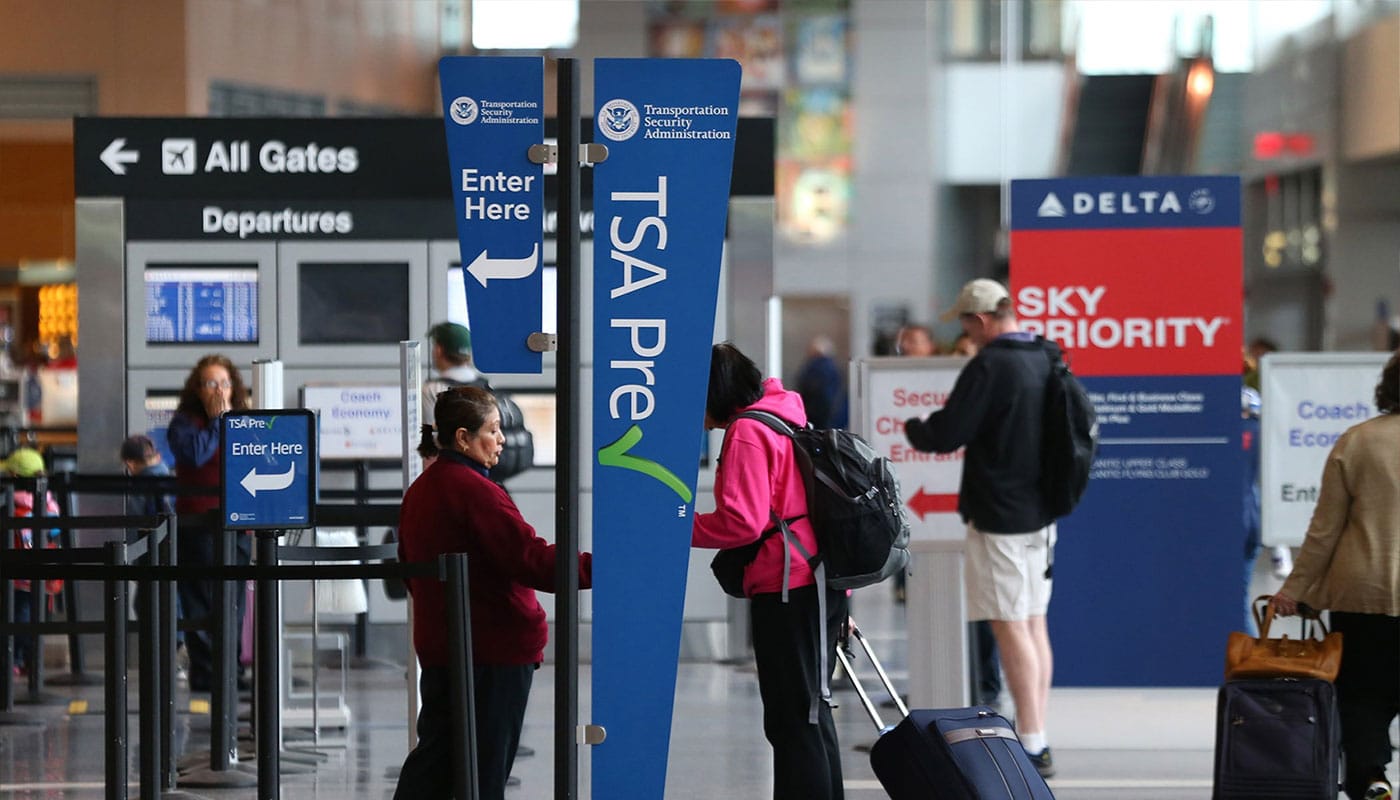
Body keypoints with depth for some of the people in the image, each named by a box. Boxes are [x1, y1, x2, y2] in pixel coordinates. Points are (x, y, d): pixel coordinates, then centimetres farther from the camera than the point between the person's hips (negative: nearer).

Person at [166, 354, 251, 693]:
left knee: (233, 600, 7)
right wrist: (216, 420, -9)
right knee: (201, 602, -4)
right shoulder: (184, 422, 2)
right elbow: (195, 454, -17)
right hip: (198, 522, -5)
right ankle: (205, 674, -1)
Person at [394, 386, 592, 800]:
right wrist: (599, 565, -24)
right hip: (495, 650, -9)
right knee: (486, 766, -1)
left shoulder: (420, 490, 10)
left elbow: (410, 568, 20)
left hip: (437, 645, 9)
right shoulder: (476, 491, -18)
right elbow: (532, 560, -24)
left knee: (436, 756, 14)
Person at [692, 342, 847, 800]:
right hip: (822, 586, 10)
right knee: (811, 714, 18)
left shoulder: (747, 433, -13)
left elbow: (741, 522, -21)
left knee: (793, 720, -7)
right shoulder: (788, 419, 17)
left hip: (786, 591, -10)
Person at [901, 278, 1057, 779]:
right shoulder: (1046, 361, 8)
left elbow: (946, 435, -17)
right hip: (1039, 512, 8)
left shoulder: (989, 366, -16)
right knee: (1034, 624, 11)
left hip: (998, 516, -8)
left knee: (1010, 628, -6)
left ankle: (1031, 745, -9)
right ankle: (1038, 744, 14)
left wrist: (914, 429, 5)